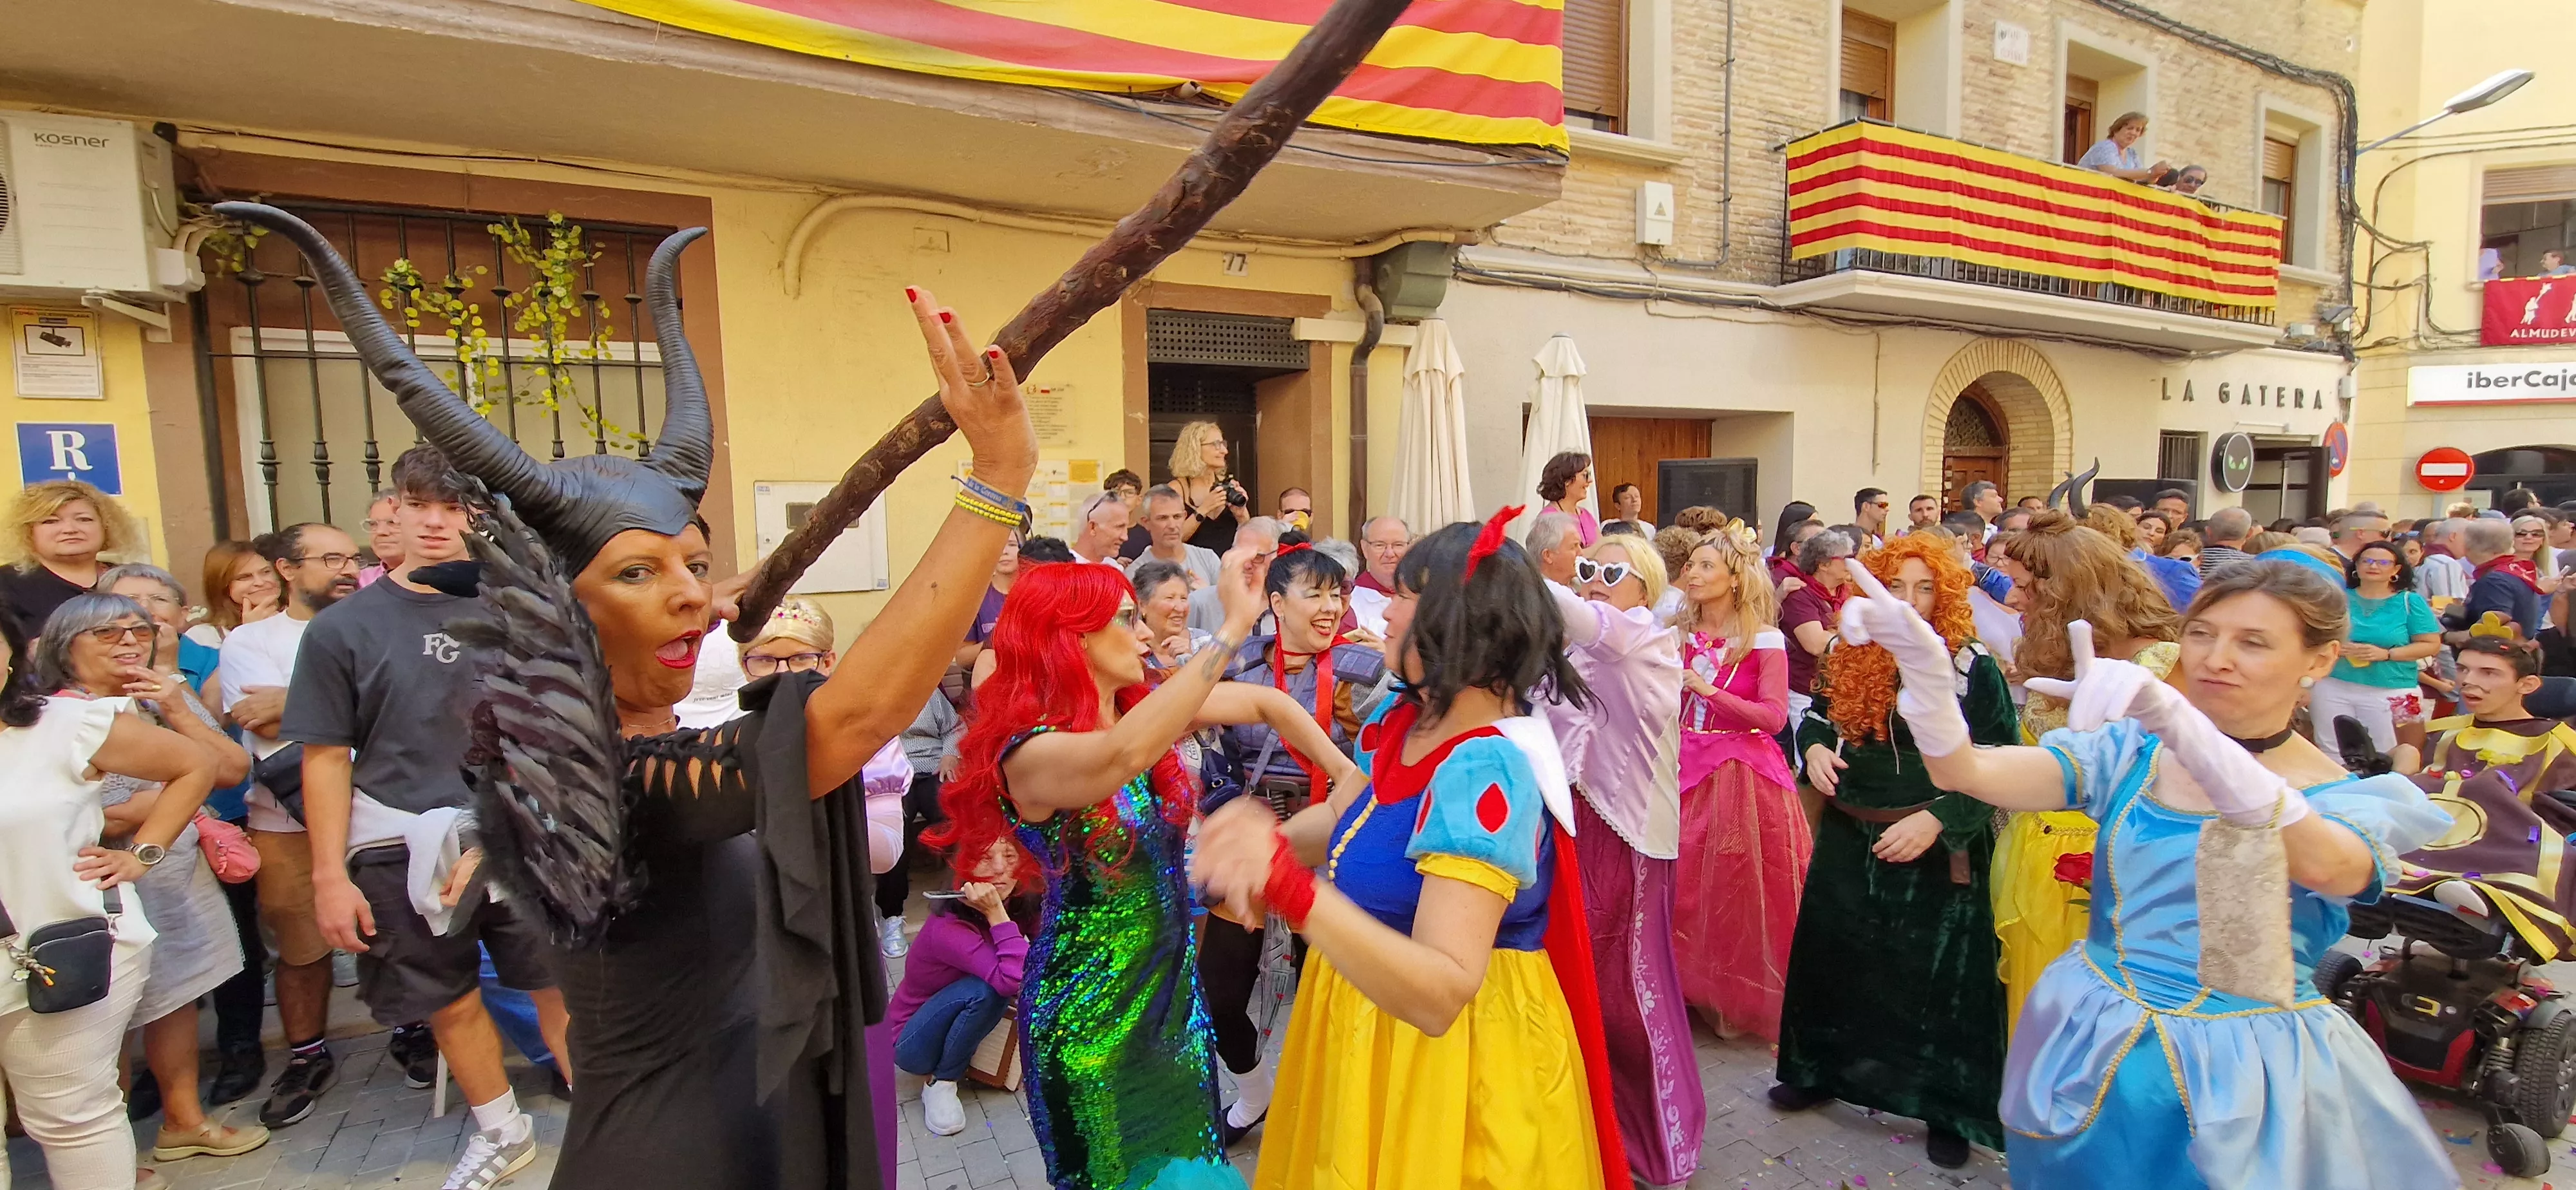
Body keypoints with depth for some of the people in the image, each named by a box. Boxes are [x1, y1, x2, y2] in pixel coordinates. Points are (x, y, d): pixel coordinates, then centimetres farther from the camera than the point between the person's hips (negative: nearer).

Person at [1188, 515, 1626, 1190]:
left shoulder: (1485, 771, -31)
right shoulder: (1406, 721, -3)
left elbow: (1441, 994, -37)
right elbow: (1344, 817, 11)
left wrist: (1291, 887, -47)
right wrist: (1263, 847, -10)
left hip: (1458, 1051, -8)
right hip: (1371, 1026, 8)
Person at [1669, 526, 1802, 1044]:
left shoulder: (1765, 641, -7)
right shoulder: (1681, 634, 7)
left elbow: (1775, 716, -14)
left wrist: (1711, 691, -22)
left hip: (1744, 775, -4)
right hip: (1686, 770, 4)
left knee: (1742, 893, 2)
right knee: (1685, 889, 7)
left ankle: (1756, 1002, 19)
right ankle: (1694, 988, 24)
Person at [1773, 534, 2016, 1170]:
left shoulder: (1973, 668, -12)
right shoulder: (1849, 657, 0)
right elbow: (1817, 715, 16)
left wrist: (1938, 819, -22)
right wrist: (1814, 747, -7)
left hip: (1940, 850, -4)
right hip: (1849, 839, 4)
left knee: (1937, 976, 7)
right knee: (1832, 956, 16)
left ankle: (1947, 1108, 27)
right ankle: (1820, 1070, 37)